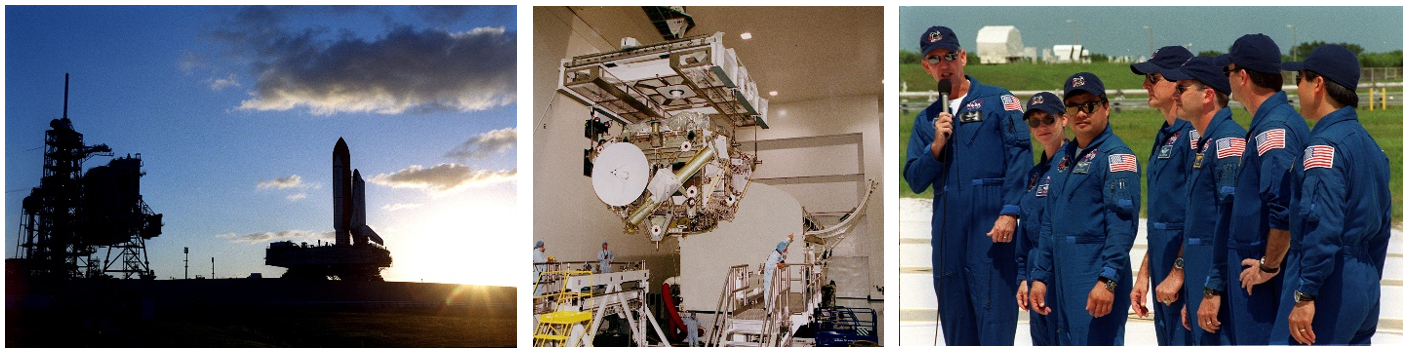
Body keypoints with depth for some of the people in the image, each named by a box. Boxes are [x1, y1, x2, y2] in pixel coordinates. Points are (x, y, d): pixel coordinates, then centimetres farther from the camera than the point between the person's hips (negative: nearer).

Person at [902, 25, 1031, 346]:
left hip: (992, 230, -5)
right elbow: (915, 181, 13)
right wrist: (936, 146, -4)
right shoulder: (926, 120, 19)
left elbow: (1020, 158, -5)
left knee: (994, 322, -9)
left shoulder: (999, 101, 5)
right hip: (946, 233, 5)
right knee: (955, 328, 9)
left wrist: (1010, 212, -16)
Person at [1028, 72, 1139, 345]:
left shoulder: (1116, 156, -8)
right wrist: (1040, 276, 17)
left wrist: (1107, 279, -25)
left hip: (1096, 283, -9)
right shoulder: (1065, 157, 17)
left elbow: (1122, 225, -18)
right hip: (1065, 281, 9)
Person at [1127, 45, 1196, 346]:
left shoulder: (1194, 133, -12)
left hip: (1186, 276, -10)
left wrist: (1178, 272, -18)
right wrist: (1144, 274, 20)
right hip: (1163, 277, 10)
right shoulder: (1164, 137, 18)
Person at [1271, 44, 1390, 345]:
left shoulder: (1324, 145, -14)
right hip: (1365, 284, 10)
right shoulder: (1369, 144, 15)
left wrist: (1304, 296, -22)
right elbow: (1381, 229, 19)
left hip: (1330, 285, -10)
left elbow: (1323, 228, -23)